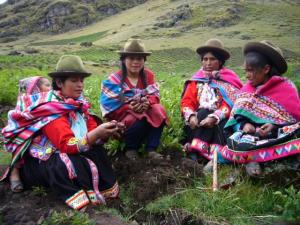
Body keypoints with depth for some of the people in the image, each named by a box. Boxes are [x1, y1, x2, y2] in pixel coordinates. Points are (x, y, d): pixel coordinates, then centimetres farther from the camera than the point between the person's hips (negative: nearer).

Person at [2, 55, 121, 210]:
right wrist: (97, 133, -40)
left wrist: (106, 132, -27)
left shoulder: (78, 103, -1)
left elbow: (92, 131, -7)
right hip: (41, 160, -7)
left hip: (64, 155, 7)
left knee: (97, 154, -14)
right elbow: (68, 145, -31)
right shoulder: (51, 108, -22)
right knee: (74, 165, -32)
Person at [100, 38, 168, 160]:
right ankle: (130, 149, -6)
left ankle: (151, 149, -18)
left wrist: (148, 102, -28)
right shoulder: (115, 79, -9)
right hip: (122, 116, -4)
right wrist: (130, 107, -30)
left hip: (144, 111, 4)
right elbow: (110, 106, -15)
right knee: (141, 120, -35)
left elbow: (155, 95, -4)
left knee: (159, 111, -25)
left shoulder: (148, 75, 4)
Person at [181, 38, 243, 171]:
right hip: (200, 117, 1)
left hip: (221, 120, -1)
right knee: (203, 113, -30)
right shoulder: (197, 79, 10)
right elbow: (187, 102, 0)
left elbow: (230, 104, -11)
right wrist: (191, 116, -20)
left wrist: (214, 117, -26)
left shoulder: (229, 80, 2)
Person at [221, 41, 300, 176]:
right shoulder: (247, 89, 8)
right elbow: (235, 117, 7)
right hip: (252, 133, 1)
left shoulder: (286, 88, -2)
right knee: (234, 143, -32)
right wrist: (244, 124, -16)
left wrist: (275, 126, -21)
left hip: (278, 135, -1)